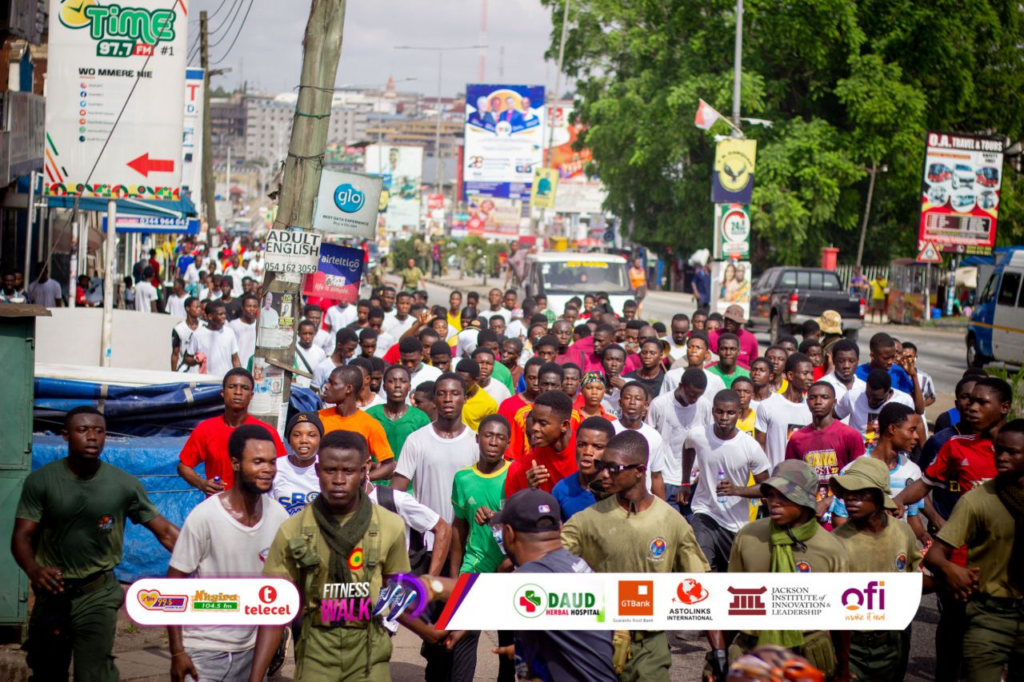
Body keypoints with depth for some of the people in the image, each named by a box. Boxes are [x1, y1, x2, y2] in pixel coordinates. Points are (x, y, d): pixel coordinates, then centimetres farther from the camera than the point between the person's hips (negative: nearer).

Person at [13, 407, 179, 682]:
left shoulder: (124, 484, -9)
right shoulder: (40, 481, -9)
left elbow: (165, 531, -8)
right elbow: (22, 536, -12)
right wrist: (33, 570, -34)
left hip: (97, 595, -2)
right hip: (52, 592, 2)